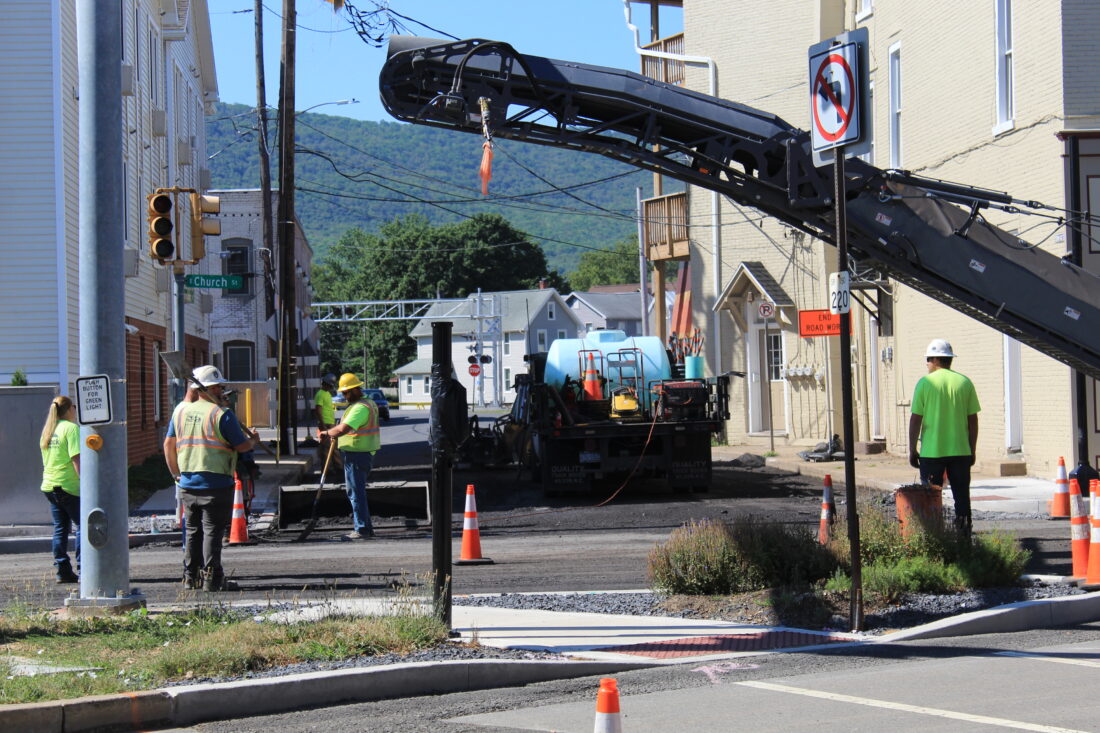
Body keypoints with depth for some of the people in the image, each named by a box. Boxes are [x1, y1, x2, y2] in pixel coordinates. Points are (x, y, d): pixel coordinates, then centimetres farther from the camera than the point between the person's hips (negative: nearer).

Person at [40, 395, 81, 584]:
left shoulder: (47, 430, 15)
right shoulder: (71, 428, -10)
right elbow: (76, 459, -18)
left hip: (49, 485, 8)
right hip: (69, 485, -8)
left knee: (60, 529, 9)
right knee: (83, 526, -1)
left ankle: (63, 571, 7)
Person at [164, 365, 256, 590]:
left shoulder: (181, 410, 7)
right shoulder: (221, 414, -11)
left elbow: (169, 444, 11)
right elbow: (242, 446, -9)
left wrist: (176, 474, 18)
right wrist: (253, 442, 13)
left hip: (187, 485, 6)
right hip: (216, 484, -6)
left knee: (192, 530, 15)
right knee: (212, 531, 0)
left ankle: (190, 577, 17)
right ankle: (211, 578, -1)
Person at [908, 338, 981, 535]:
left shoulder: (925, 383, -4)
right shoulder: (965, 383, 3)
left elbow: (916, 419, -5)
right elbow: (973, 420, 4)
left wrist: (912, 450, 3)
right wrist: (972, 450, 12)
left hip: (932, 452, -2)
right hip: (960, 451, 2)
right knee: (962, 496, 10)